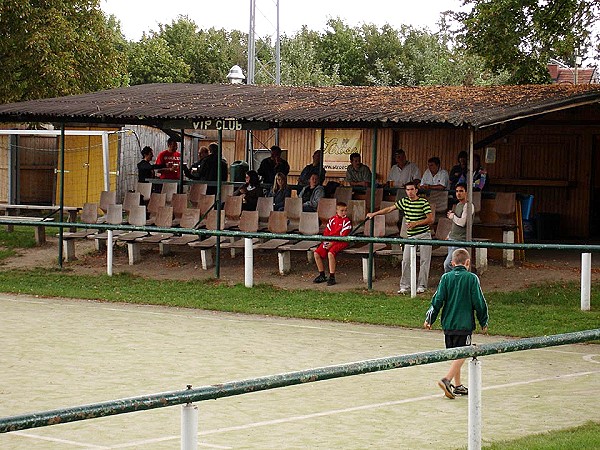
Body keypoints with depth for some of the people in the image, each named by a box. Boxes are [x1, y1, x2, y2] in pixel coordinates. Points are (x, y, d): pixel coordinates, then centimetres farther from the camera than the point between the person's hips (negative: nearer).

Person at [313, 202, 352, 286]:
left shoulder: (346, 221, -4)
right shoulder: (332, 220, 14)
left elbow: (343, 236, -12)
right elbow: (326, 232, 16)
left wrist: (332, 243, -19)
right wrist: (325, 242, -2)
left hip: (340, 242, -7)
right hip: (329, 241, 7)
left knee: (330, 253, -33)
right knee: (316, 253, -8)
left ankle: (332, 277, -27)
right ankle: (322, 275, 5)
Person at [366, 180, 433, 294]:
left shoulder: (424, 202, -6)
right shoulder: (404, 201, 8)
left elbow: (430, 219, -8)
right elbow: (390, 209, 17)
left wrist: (416, 223, -15)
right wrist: (374, 214, 17)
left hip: (424, 235, -4)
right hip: (411, 236, 4)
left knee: (424, 260, -1)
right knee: (406, 261, -3)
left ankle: (422, 286, 7)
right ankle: (404, 286, 2)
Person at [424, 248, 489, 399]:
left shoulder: (446, 278, 3)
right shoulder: (472, 279, -5)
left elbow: (437, 300, 1)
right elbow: (479, 302, -3)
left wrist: (429, 319, 11)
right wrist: (484, 322, 9)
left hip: (448, 324, 4)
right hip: (464, 324, -4)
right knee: (461, 355, -4)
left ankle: (457, 385, 21)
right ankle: (447, 380, -22)